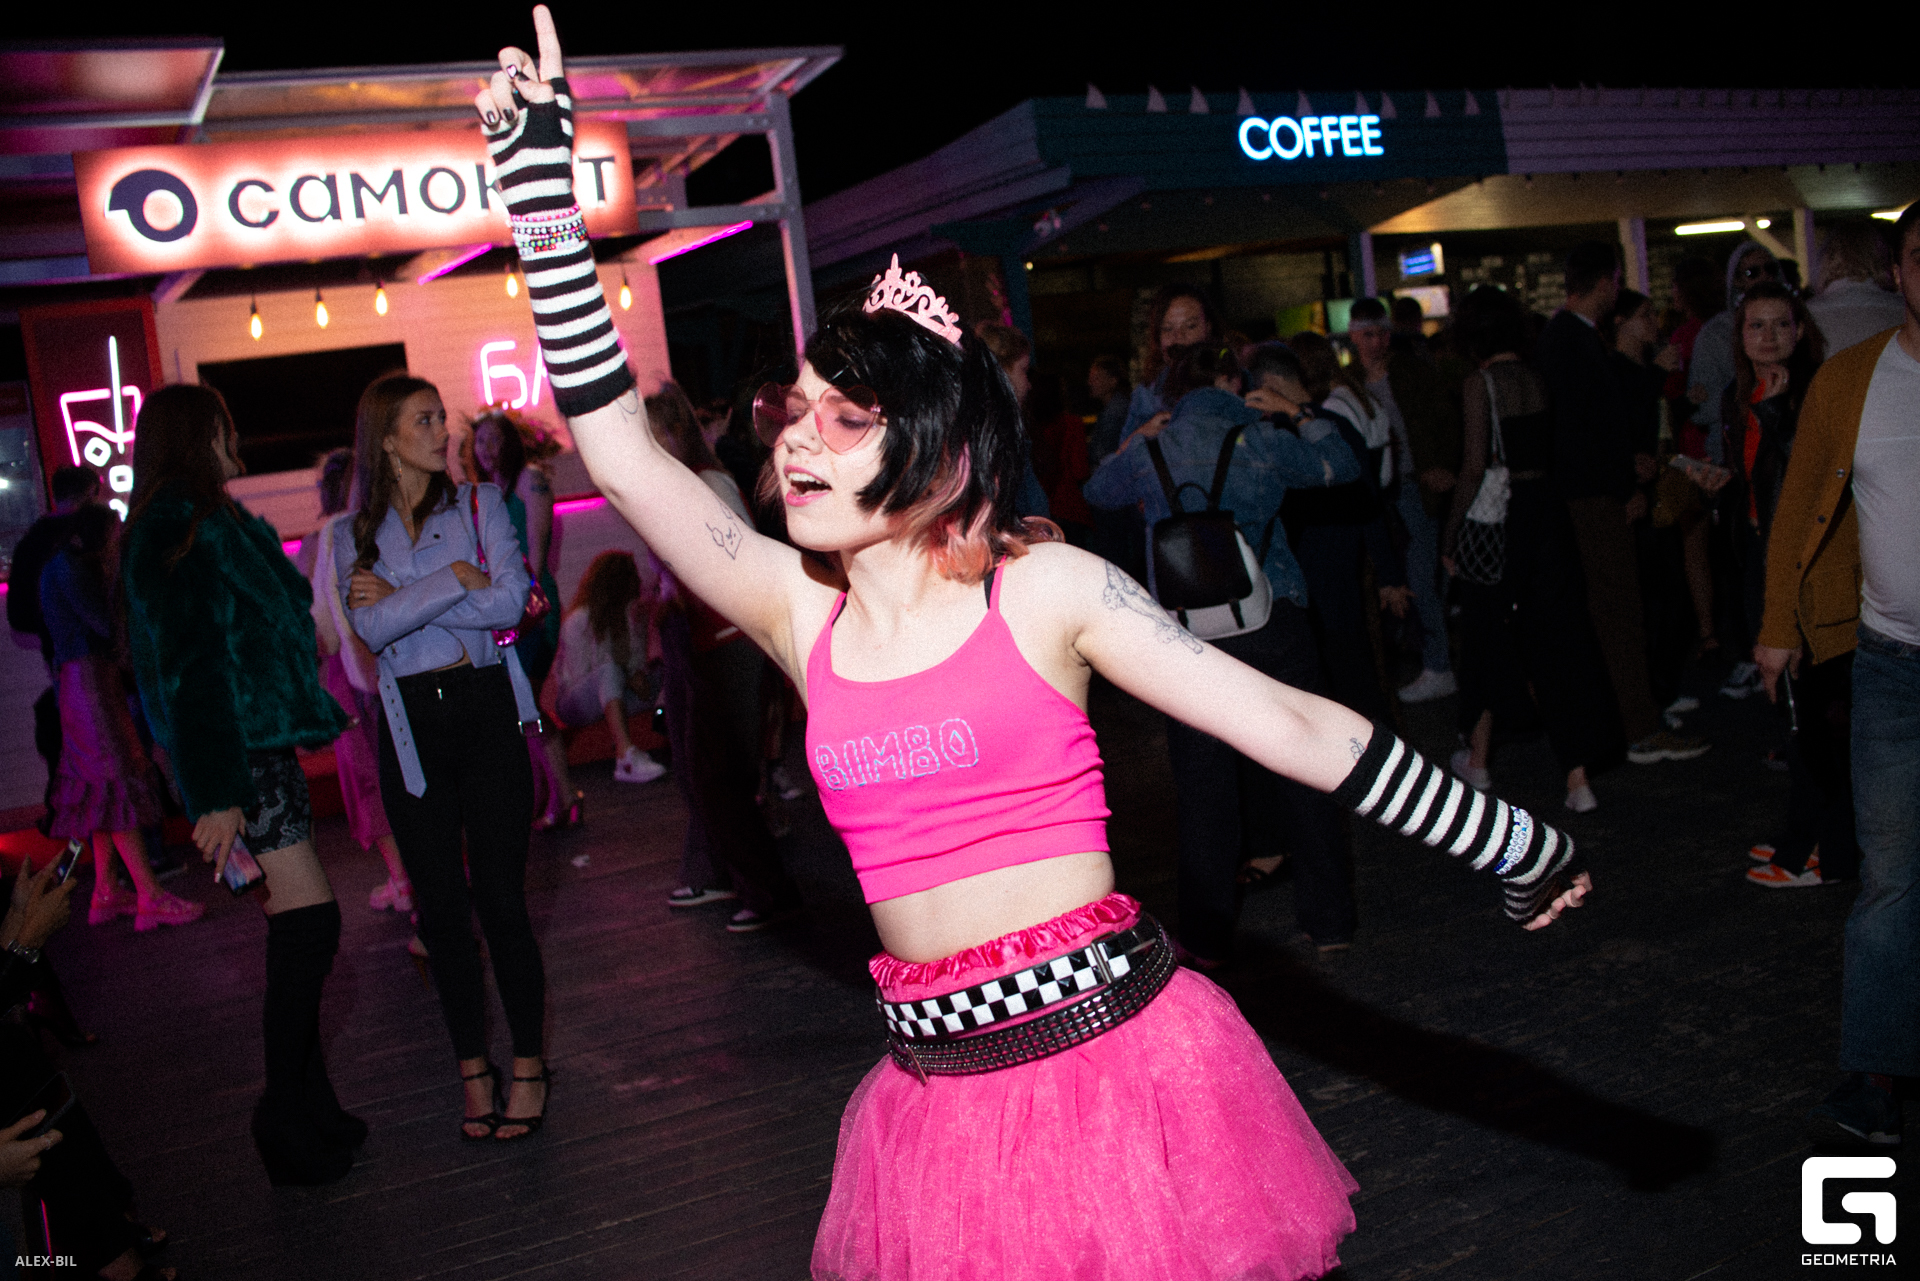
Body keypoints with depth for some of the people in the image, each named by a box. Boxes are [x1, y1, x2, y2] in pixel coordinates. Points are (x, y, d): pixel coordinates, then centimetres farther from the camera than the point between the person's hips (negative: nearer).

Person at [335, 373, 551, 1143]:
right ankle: (473, 1070, 21)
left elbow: (509, 600, -10)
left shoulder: (479, 504, 5)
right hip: (411, 727, 2)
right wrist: (454, 578, -13)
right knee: (441, 907, 7)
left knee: (500, 899, -2)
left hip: (486, 711, -2)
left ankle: (529, 1066, 12)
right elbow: (371, 630, -8)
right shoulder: (354, 535, 7)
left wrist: (402, 601, -10)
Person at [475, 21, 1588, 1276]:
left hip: (1120, 1054, -3)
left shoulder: (1047, 588, -7)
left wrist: (1519, 843, -2)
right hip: (943, 1093, 4)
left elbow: (1295, 726, -5)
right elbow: (621, 449, 0)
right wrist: (543, 182, -2)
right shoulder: (799, 612, 3)